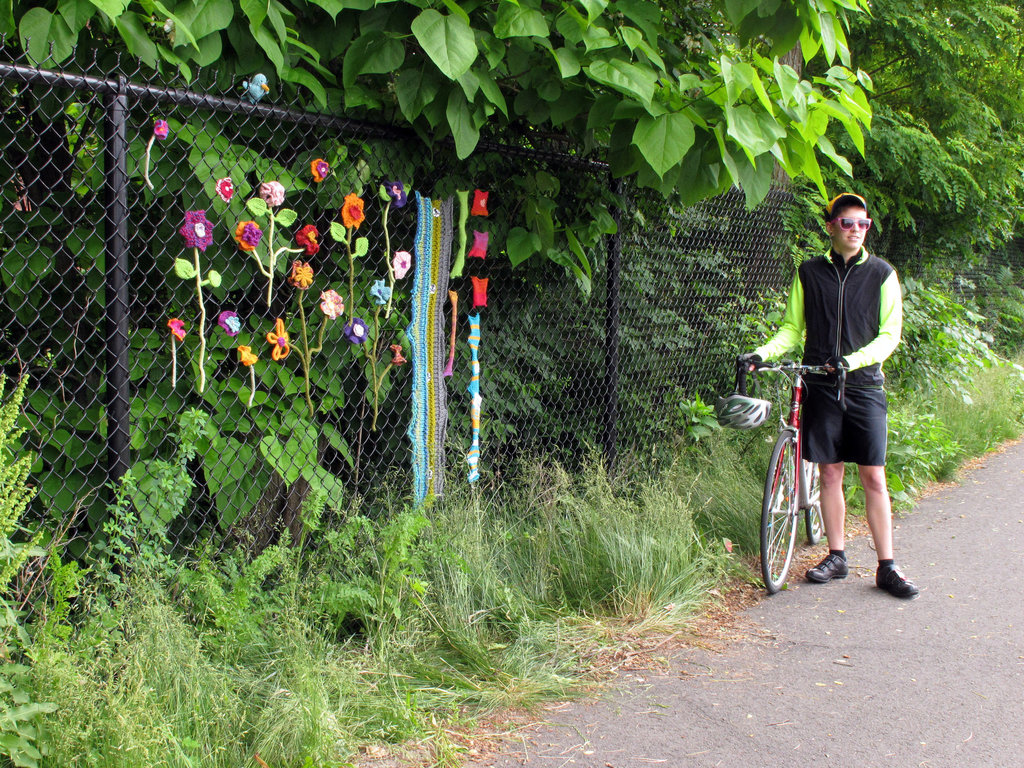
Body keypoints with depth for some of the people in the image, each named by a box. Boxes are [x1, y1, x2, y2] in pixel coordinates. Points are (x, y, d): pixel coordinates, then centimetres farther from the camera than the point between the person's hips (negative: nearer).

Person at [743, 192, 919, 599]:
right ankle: (837, 557, 16)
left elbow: (889, 335, 0)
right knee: (830, 472, 5)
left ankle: (887, 566, 2)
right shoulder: (809, 273, 8)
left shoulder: (881, 274, 2)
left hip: (864, 385, -2)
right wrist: (762, 352, -7)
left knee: (873, 477, -3)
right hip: (820, 385, 2)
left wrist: (853, 360, -17)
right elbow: (792, 330, 12)